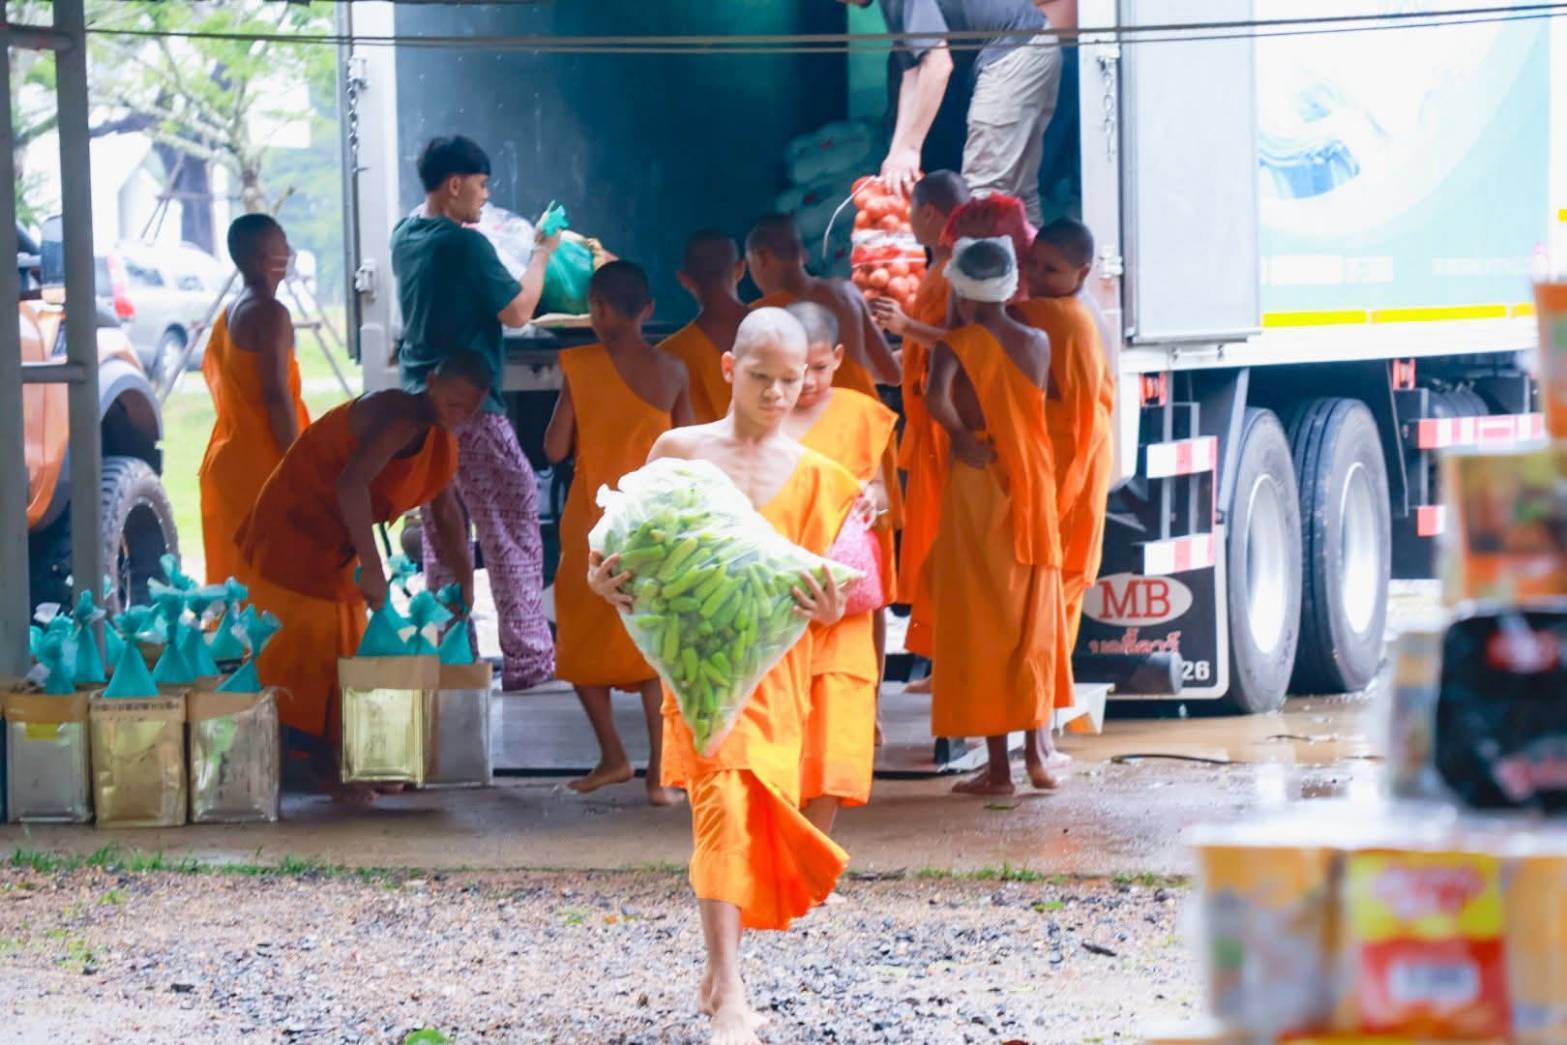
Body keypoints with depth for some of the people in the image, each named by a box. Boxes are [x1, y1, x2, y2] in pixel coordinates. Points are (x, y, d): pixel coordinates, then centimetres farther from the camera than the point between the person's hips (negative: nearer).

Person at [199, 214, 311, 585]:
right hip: (263, 463, -9)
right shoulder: (270, 313, -12)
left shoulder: (228, 315, 15)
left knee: (235, 574, 8)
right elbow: (277, 394, -17)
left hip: (226, 461, 9)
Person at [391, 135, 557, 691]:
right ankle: (527, 658, -2)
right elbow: (517, 311, -14)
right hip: (472, 409, -8)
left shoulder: (405, 237, 8)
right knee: (512, 530, -2)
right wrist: (542, 253, -2)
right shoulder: (465, 246, -17)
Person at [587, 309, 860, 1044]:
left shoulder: (810, 475, 7)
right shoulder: (679, 451, 2)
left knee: (758, 818, 8)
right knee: (722, 806, -15)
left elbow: (814, 582, 6)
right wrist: (604, 577, -16)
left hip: (777, 669, 3)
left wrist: (826, 608, -16)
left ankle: (719, 977, 27)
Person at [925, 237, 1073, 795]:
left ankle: (997, 765, 0)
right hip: (1033, 483, 4)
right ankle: (1038, 745, 13)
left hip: (977, 482, -4)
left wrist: (961, 434, -12)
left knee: (982, 622, 1)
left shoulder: (955, 346, -11)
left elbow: (937, 397, -29)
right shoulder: (1038, 343, 1)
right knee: (1034, 621, 14)